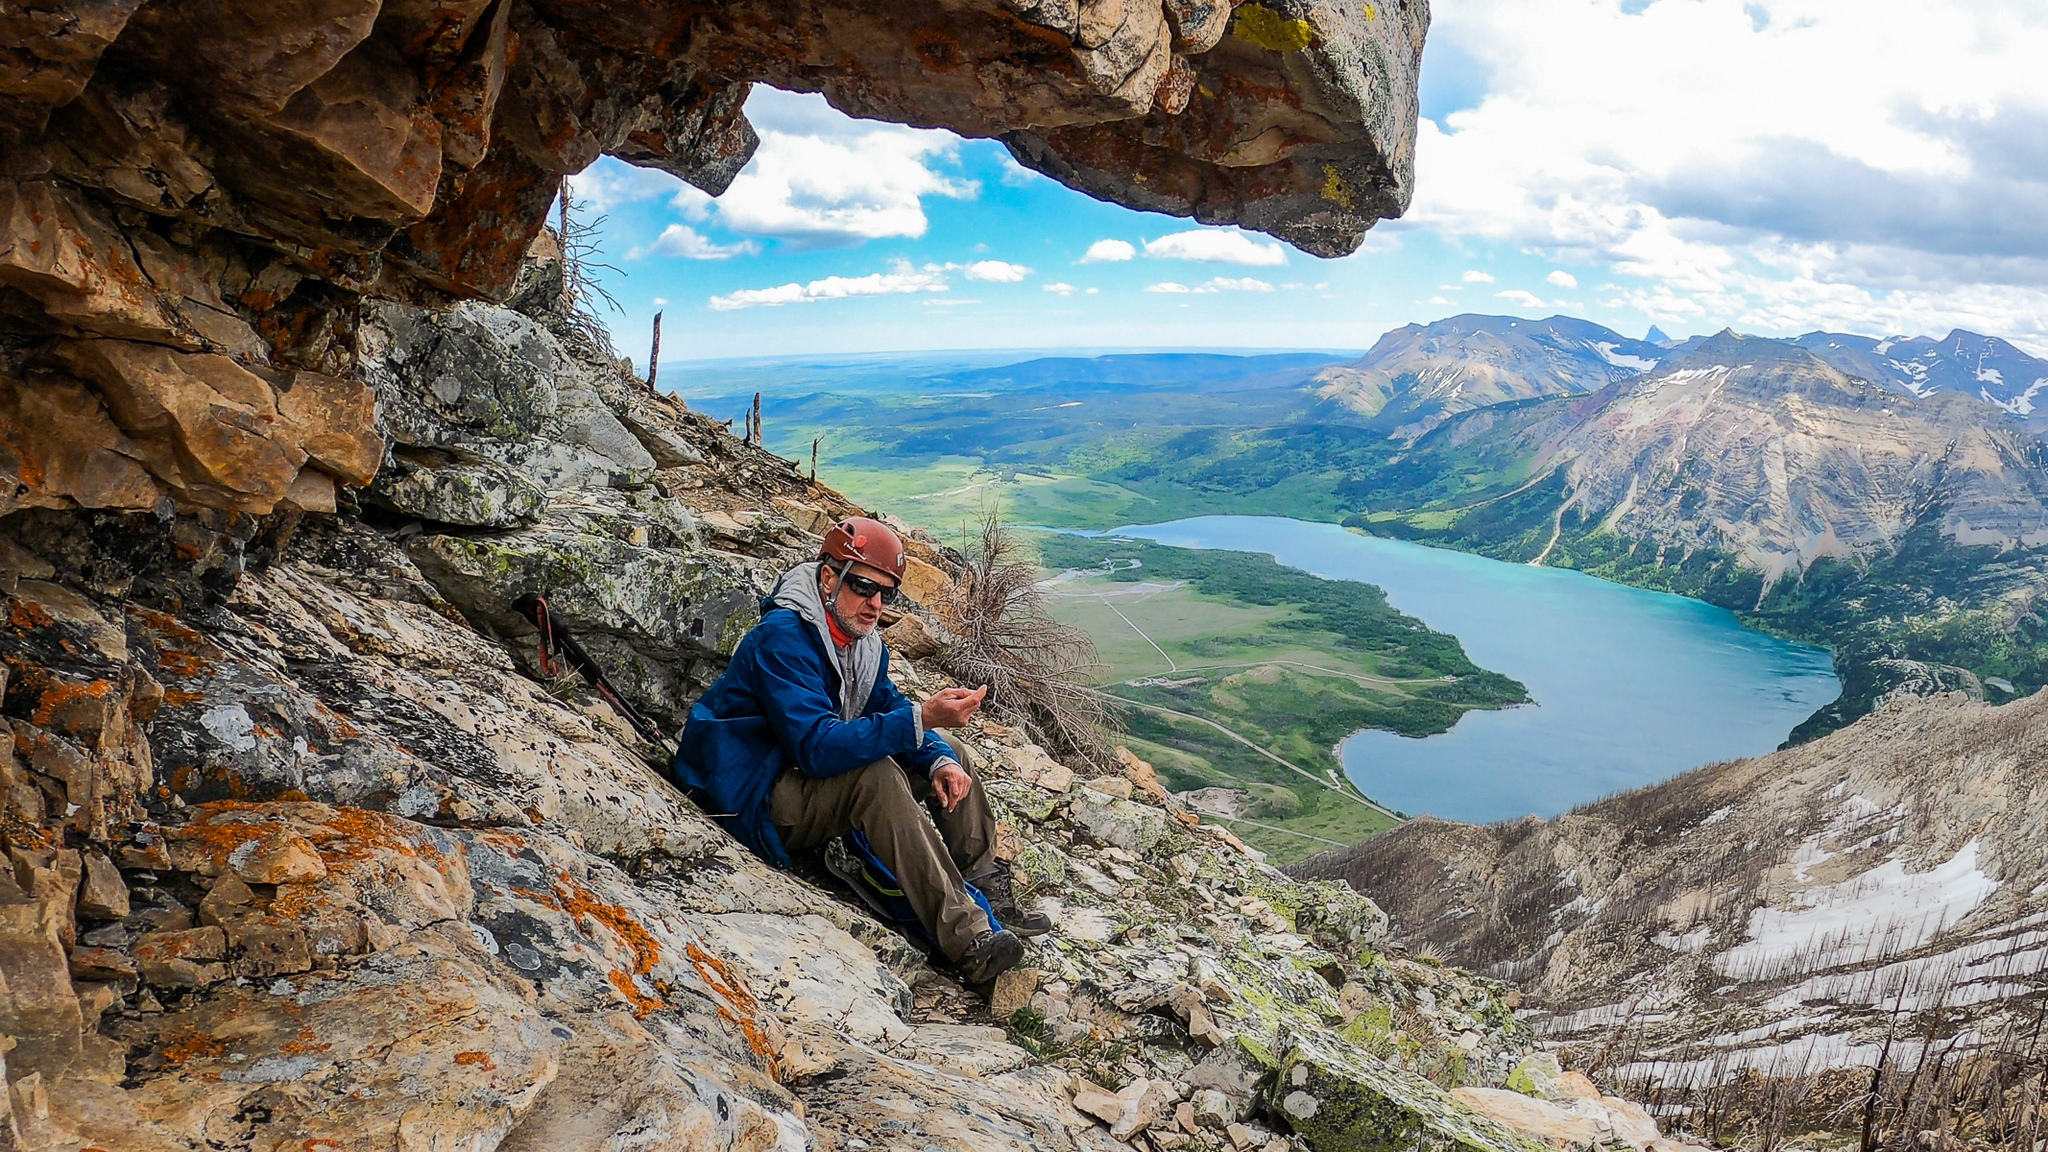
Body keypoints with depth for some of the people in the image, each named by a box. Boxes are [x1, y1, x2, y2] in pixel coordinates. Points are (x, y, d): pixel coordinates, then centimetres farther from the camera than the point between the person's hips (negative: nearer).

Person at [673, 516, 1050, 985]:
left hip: (819, 781, 10)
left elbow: (891, 710, 5)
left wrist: (939, 762, -17)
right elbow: (817, 747, -36)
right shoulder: (783, 638, -26)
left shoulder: (864, 641, 3)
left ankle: (990, 895, -4)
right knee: (876, 772, -34)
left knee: (947, 753, 2)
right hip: (755, 801, -9)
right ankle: (966, 937, -38)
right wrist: (922, 718, -42)